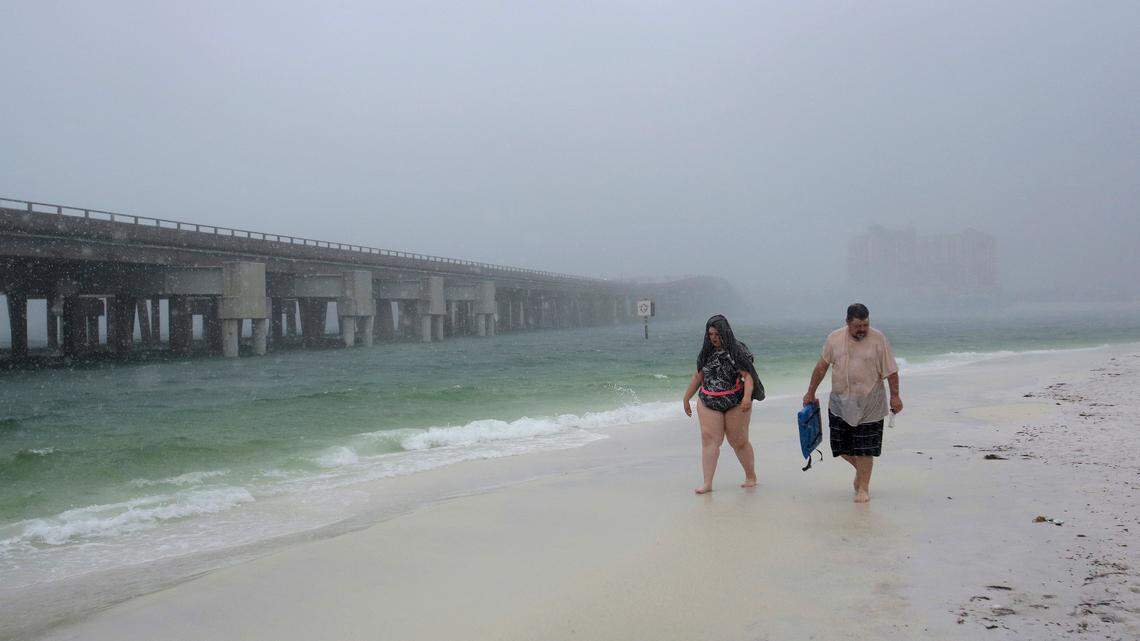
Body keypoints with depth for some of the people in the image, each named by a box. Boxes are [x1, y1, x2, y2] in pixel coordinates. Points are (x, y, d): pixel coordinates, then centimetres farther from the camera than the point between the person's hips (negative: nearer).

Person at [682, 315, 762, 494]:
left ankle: (751, 477, 24)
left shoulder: (737, 351, -7)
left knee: (739, 441, 4)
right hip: (708, 403, 4)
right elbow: (698, 377, 18)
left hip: (736, 404, -4)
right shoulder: (706, 352, 9)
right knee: (709, 439, -7)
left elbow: (748, 376, -15)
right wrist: (686, 398, 20)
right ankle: (707, 483, -7)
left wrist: (747, 396, -30)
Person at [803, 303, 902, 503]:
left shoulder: (879, 339, -6)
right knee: (841, 445, 8)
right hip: (839, 403, 3)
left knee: (864, 449, -2)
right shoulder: (834, 338, 1)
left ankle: (863, 488, 12)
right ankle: (861, 470, 36)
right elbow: (821, 367, 9)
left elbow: (891, 371, -3)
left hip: (868, 405, -3)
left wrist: (895, 396, -8)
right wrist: (811, 393, 12)